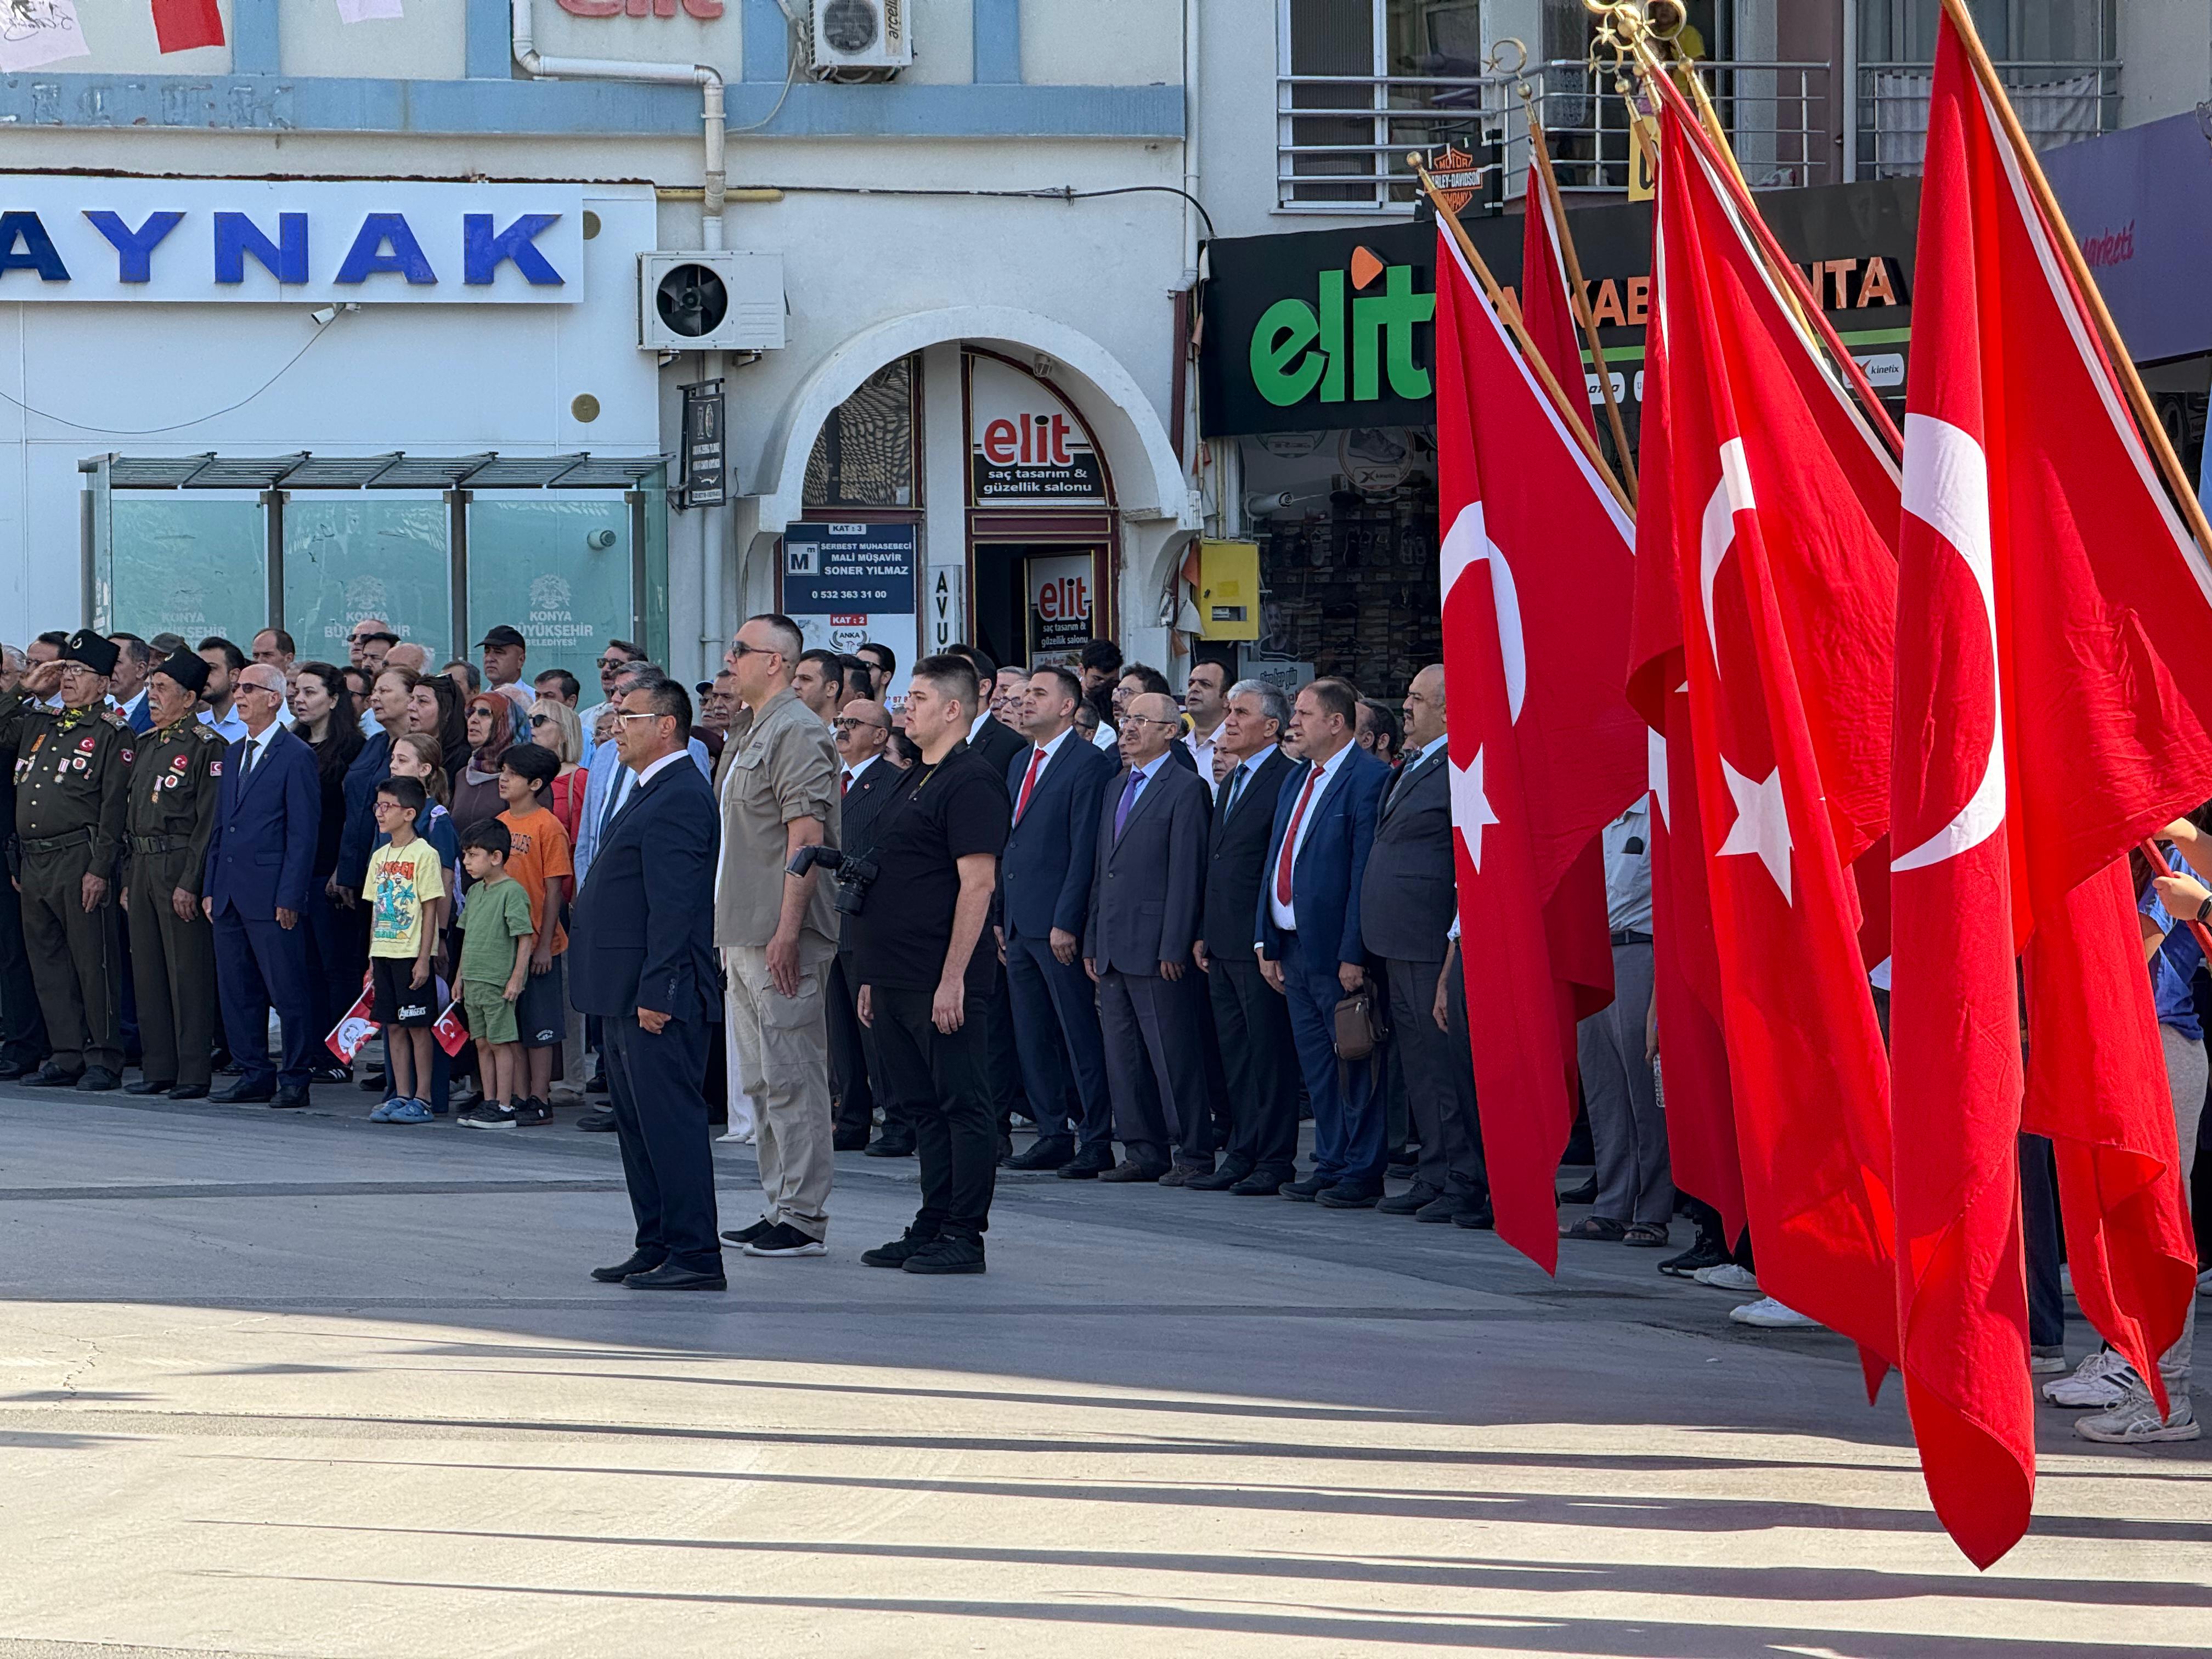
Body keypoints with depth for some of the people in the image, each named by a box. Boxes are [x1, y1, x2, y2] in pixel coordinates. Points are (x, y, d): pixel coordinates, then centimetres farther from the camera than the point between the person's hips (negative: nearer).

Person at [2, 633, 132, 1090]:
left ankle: (104, 1060, 1)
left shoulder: (112, 734, -3)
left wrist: (100, 869, -15)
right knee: (48, 963, 9)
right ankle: (67, 1056, 15)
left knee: (92, 962, -4)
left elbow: (114, 808, -9)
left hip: (79, 860, -7)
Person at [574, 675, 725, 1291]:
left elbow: (673, 905, -21)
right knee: (637, 1123, 14)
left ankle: (694, 1256, -8)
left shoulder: (679, 797, -15)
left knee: (670, 1120, -9)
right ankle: (657, 1246, 20)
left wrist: (655, 994, -24)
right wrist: (630, 996, 19)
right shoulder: (650, 794, 18)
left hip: (657, 994, -11)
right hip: (627, 994, 11)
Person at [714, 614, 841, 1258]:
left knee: (792, 1076, -8)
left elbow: (806, 833, -19)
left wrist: (787, 929, -24)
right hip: (745, 932, 10)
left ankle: (803, 1218, -6)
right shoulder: (750, 732, 19)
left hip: (783, 937, -10)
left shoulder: (796, 730, -12)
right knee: (761, 1080, 13)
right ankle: (779, 1208, 18)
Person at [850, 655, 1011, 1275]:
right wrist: (874, 976, 20)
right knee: (925, 1106, 12)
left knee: (962, 1104, -4)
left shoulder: (970, 782, -12)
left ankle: (964, 1236, -2)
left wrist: (952, 978, -21)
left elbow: (977, 884, -18)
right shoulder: (913, 781, 18)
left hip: (940, 982, -10)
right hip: (897, 981, 10)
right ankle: (932, 1226, 17)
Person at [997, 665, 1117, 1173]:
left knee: (1082, 1039, -5)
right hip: (1020, 926, 9)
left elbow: (1085, 850, -14)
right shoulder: (1020, 764, 17)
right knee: (1032, 1038, 11)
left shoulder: (1088, 765, -9)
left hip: (1059, 927, -9)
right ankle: (1053, 1136, 17)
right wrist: (1001, 917, 16)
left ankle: (1097, 1141, -2)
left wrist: (1067, 922, -18)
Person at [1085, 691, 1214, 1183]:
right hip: (1114, 949, 8)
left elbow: (1186, 873, -12)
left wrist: (1173, 948, -17)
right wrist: (1092, 942, 16)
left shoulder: (1184, 788, -7)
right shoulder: (1116, 788, 18)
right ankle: (1144, 1152, 15)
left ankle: (1193, 1153, -1)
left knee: (1173, 1053, -5)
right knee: (1123, 1055, 9)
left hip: (1156, 948, -8)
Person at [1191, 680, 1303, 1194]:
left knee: (1269, 1051, -4)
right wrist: (1204, 934, 17)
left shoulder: (1288, 779, -11)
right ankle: (1242, 1155, 17)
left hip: (1261, 942, -9)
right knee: (1234, 1054, 12)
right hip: (1224, 944, 9)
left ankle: (1274, 1161, 0)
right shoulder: (1230, 782, 19)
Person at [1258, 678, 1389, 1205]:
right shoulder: (1296, 782, 16)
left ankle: (1364, 1172, 3)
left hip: (1338, 950, -9)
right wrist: (1267, 943, 13)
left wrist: (1354, 954, -20)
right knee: (1316, 1063, 13)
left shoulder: (1368, 779, -12)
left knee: (1354, 1064, -2)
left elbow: (1366, 873, -17)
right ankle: (1331, 1165, 20)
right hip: (1293, 944, 9)